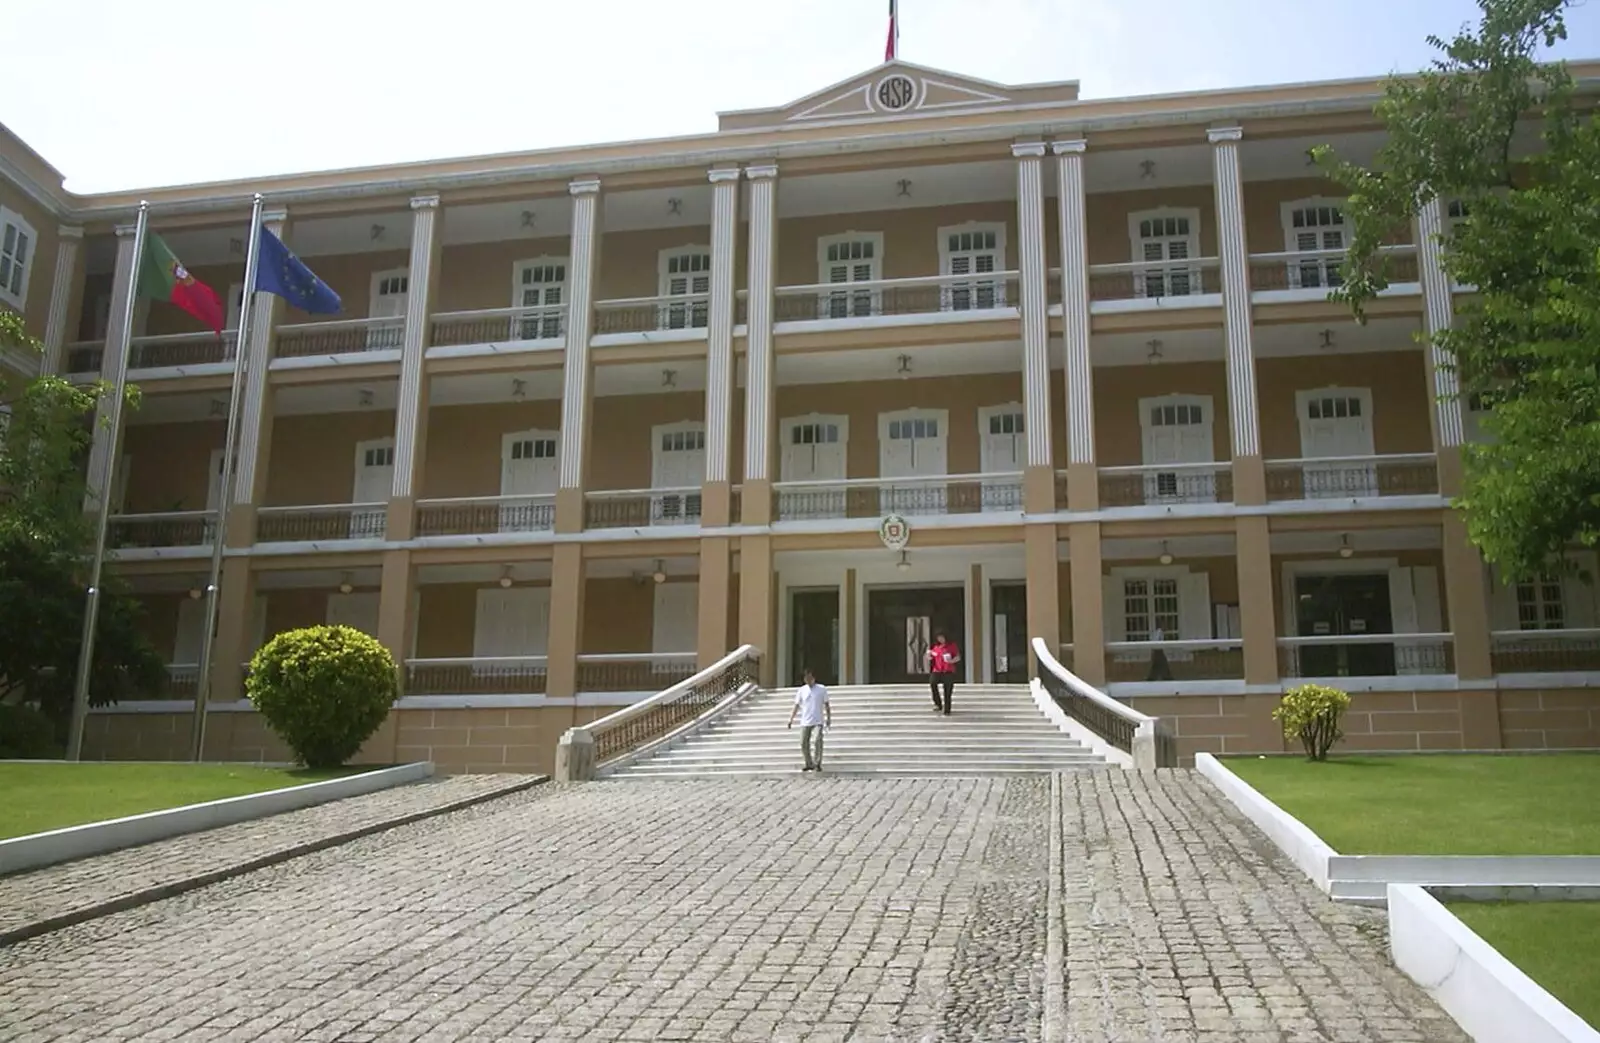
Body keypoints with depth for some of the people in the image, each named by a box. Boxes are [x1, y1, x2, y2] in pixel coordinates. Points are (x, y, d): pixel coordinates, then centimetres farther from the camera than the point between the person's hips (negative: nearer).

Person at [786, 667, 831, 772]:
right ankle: (809, 764, 21)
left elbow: (826, 705, 7)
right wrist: (791, 719, -1)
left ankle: (817, 764, -11)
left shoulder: (821, 689, 1)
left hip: (818, 721, -3)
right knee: (804, 744, 2)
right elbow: (797, 705, 6)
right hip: (805, 722, 3)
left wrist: (828, 718, 0)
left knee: (818, 740, -21)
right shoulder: (801, 690, 5)